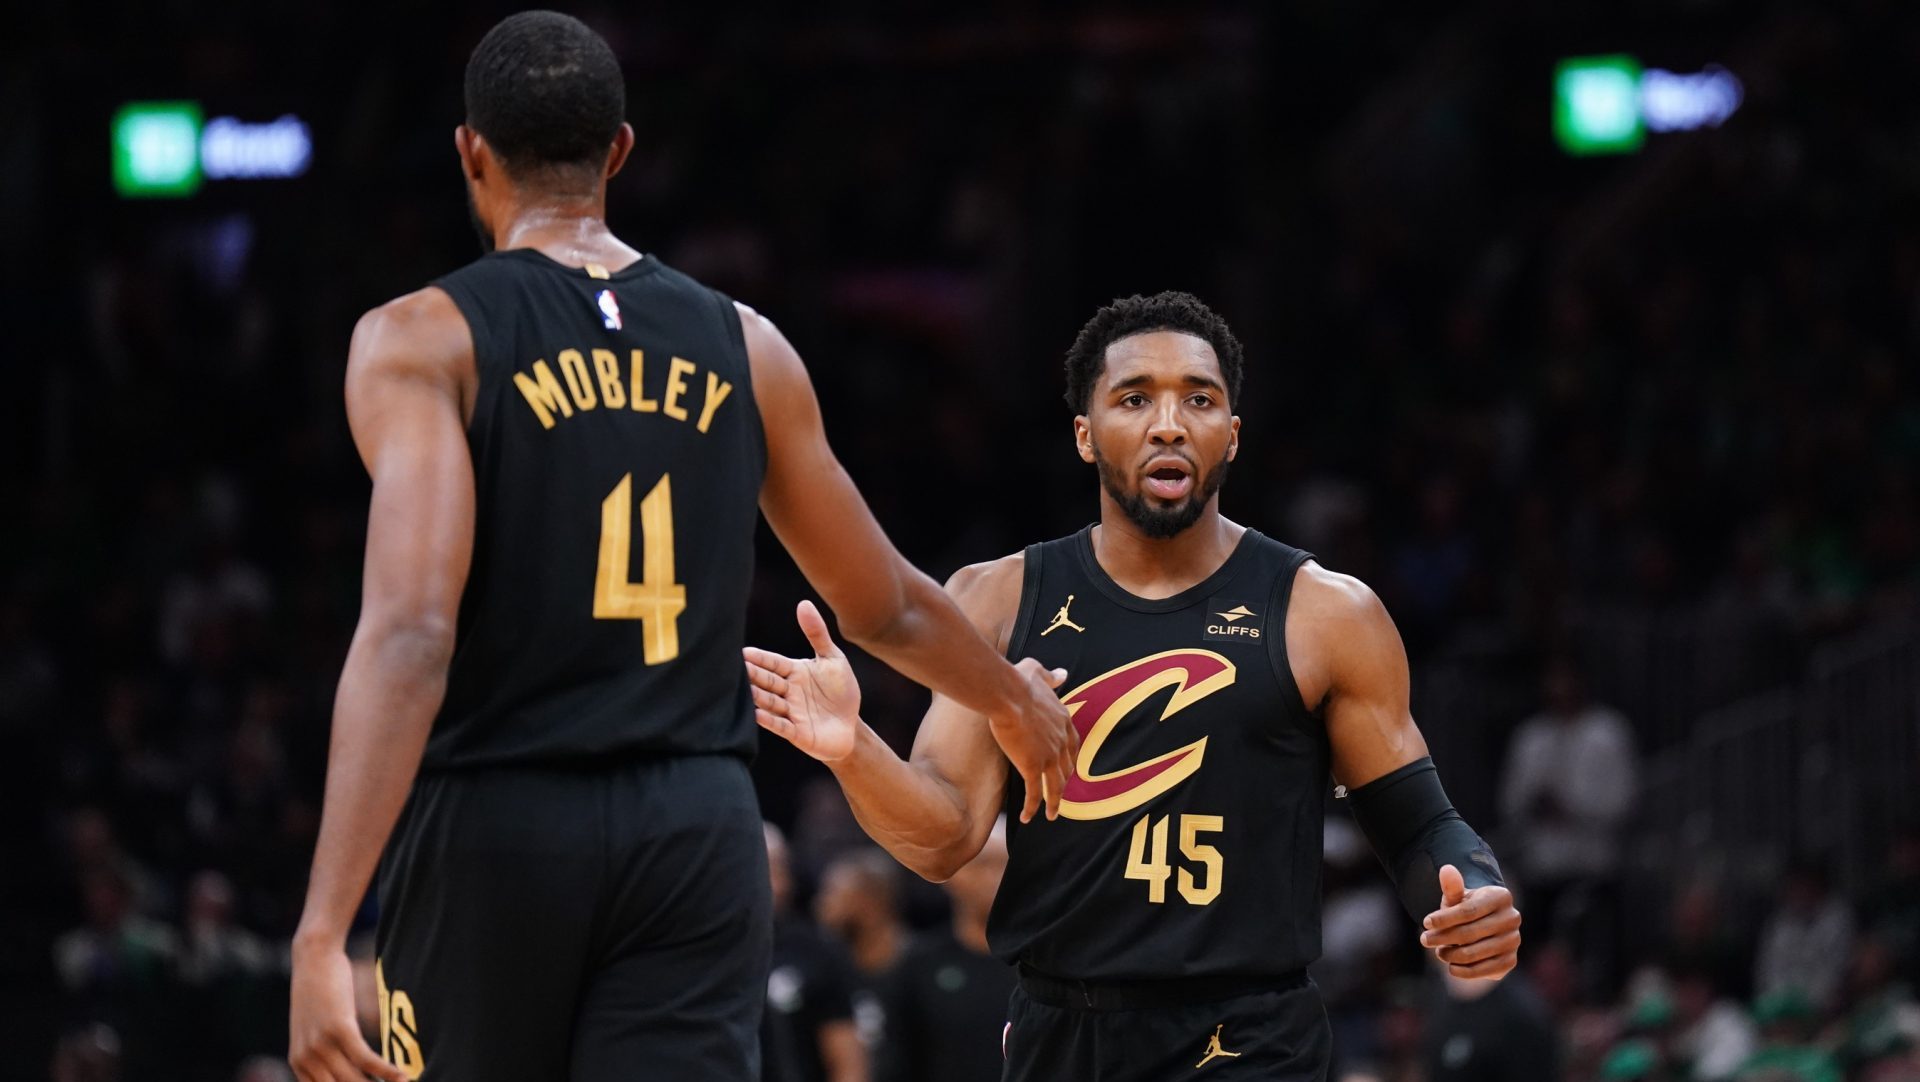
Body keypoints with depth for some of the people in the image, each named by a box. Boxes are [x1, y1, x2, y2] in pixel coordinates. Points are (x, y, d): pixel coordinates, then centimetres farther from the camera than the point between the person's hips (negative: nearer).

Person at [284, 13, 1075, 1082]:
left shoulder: (425, 341, -4)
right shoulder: (745, 349, 9)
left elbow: (411, 634, -18)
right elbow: (886, 608, 20)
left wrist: (322, 932, -23)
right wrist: (1017, 698, 42)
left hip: (495, 829, -2)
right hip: (699, 830, 2)